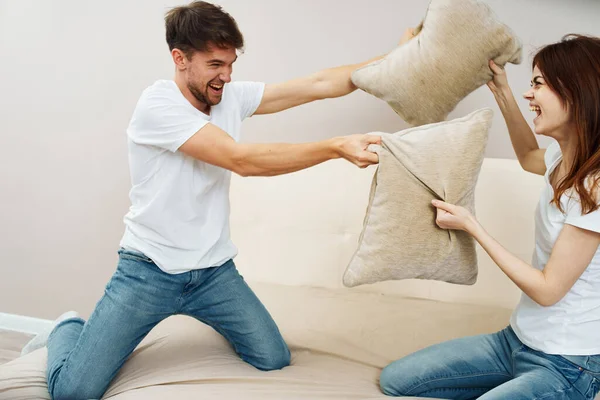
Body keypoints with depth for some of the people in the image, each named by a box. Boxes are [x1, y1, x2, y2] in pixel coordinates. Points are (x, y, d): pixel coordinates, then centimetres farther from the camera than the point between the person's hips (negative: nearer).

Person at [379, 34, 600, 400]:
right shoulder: (566, 158, 2)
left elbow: (548, 290, -20)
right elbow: (530, 158, 29)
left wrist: (472, 226, -15)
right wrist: (502, 92, 17)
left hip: (566, 366, -8)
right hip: (519, 339, 8)